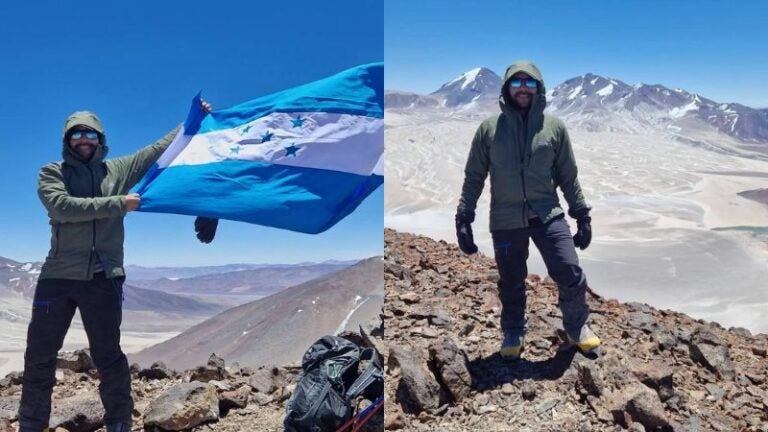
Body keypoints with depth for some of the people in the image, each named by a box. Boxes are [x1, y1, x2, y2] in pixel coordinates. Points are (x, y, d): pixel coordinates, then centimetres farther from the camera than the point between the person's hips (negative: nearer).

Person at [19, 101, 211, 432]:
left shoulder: (119, 169, 11)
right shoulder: (51, 173, 6)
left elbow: (162, 148, 13)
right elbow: (64, 207, -13)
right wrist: (118, 204, -14)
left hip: (103, 278, 0)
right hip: (57, 276, 1)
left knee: (107, 355, 5)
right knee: (39, 355, 10)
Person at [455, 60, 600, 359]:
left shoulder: (554, 127, 2)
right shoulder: (489, 129, 0)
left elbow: (568, 176, 8)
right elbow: (473, 177, 3)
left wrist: (582, 215, 6)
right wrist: (463, 218, -1)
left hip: (548, 216, 0)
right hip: (506, 222, 0)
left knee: (571, 276, -5)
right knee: (511, 284, 11)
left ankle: (576, 326, 24)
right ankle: (513, 333, 36)